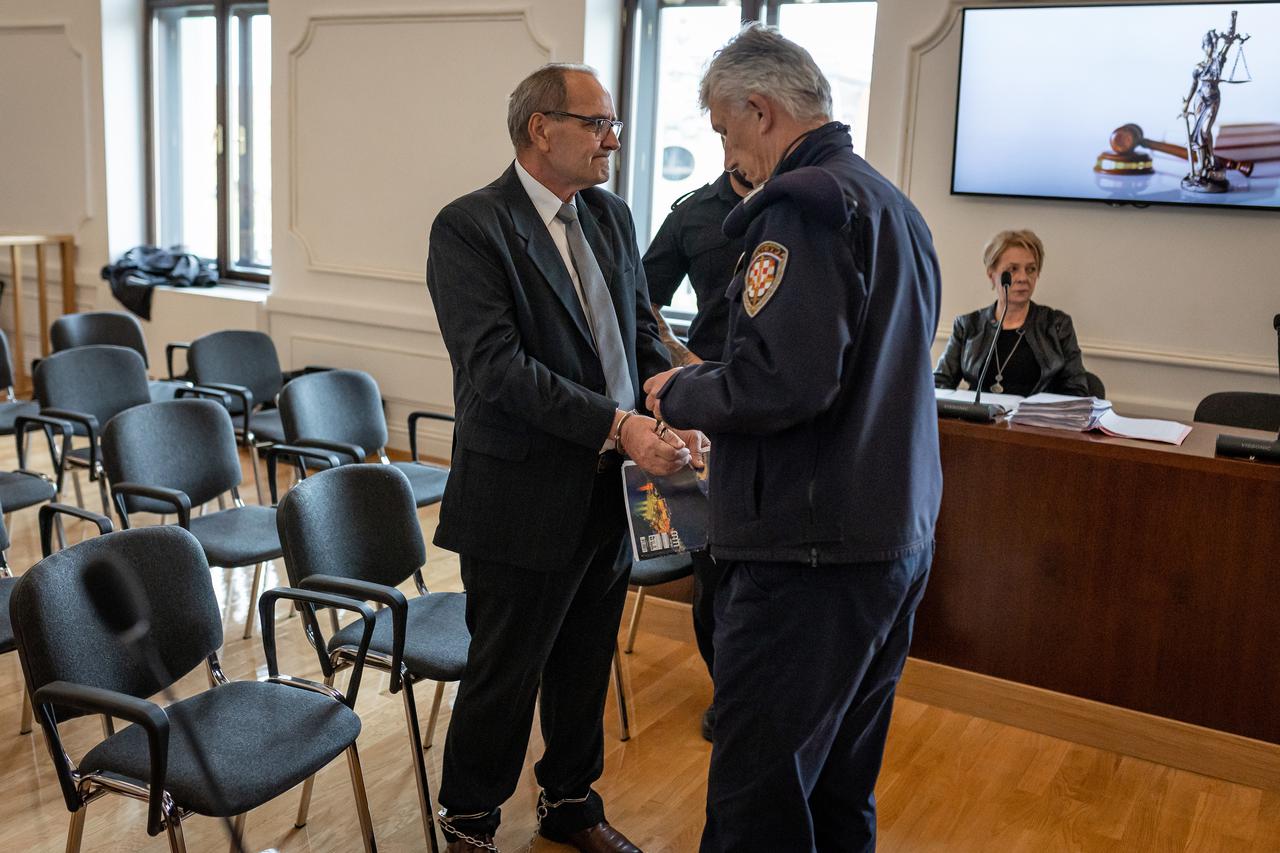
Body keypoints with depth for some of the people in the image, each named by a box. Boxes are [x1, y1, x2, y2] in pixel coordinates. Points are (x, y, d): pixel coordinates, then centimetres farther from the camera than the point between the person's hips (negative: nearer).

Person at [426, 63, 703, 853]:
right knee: (506, 675, 9)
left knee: (586, 667, 20)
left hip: (610, 491, 7)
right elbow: (497, 365, -23)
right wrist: (617, 426, -27)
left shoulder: (612, 216, 9)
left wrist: (676, 414, -8)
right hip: (525, 499, -6)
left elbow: (642, 330, 11)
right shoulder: (470, 227, -14)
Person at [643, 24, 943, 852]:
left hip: (812, 551, -10)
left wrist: (680, 394, -6)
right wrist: (705, 384, 20)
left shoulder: (803, 202, -15)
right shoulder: (896, 206, 15)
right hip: (902, 541, 10)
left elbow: (783, 382, -25)